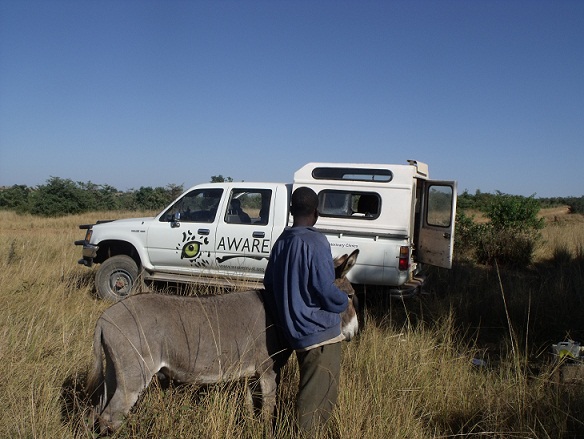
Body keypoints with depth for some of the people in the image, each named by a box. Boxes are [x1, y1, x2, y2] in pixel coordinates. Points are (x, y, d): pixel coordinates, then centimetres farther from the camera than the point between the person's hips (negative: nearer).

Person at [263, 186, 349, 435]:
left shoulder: (281, 242, 5)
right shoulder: (315, 242, -18)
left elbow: (269, 284, 10)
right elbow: (325, 290, -21)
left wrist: (282, 318, 22)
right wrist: (344, 302, -1)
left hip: (295, 329, 8)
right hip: (319, 330, -8)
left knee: (309, 389, 22)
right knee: (319, 396, 3)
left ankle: (304, 430, 32)